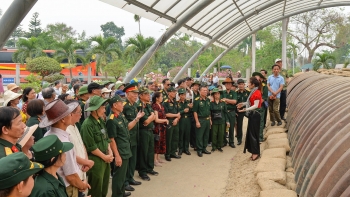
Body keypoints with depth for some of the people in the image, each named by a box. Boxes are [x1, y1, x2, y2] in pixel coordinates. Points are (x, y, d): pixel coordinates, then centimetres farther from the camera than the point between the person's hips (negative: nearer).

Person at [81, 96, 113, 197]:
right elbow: (91, 147, -20)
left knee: (104, 186, 20)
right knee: (96, 189, 7)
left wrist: (110, 153, 1)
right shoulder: (87, 124, -19)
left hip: (106, 158, 8)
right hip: (95, 160, -8)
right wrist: (104, 156, -11)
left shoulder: (101, 121, 6)